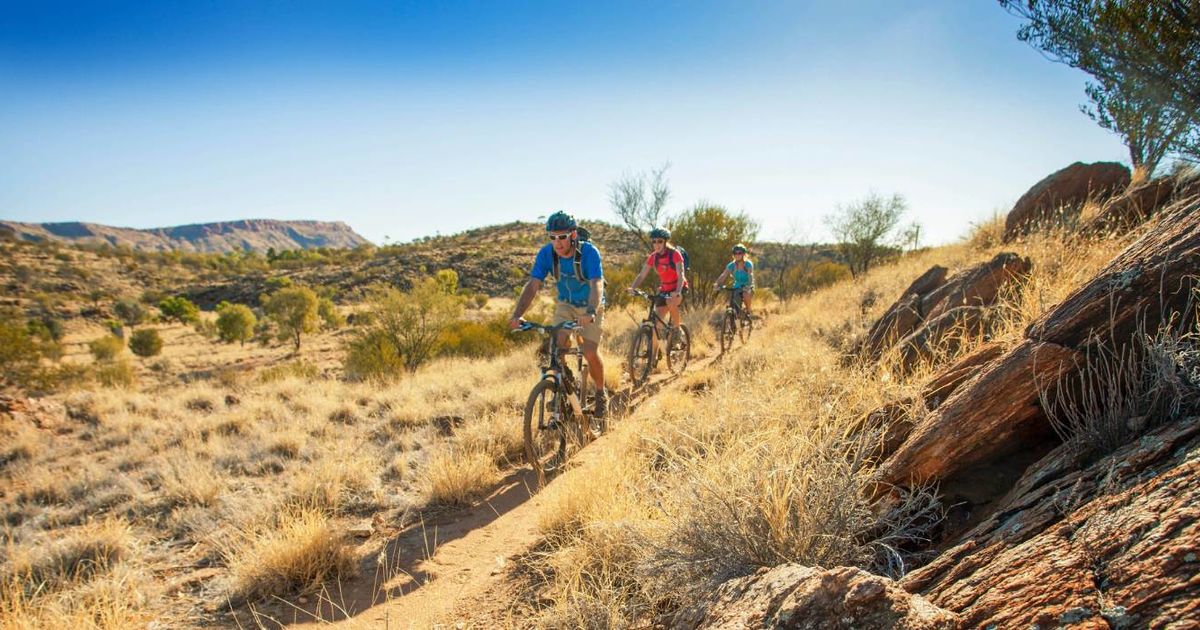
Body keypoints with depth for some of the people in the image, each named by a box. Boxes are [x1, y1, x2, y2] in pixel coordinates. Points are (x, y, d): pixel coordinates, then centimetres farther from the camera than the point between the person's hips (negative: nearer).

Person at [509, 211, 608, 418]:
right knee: (556, 344, -20)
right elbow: (532, 285, -25)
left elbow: (597, 285, -39)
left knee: (590, 353, -16)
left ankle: (601, 394, 10)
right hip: (566, 304, 3)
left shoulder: (589, 252, -29)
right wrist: (517, 315, -39)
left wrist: (591, 312, -58)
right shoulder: (546, 253, -19)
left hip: (591, 306, -3)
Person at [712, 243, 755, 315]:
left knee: (746, 294, -36)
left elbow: (750, 275, -31)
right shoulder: (731, 265, -9)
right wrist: (717, 284, -41)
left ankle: (748, 311, -12)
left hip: (747, 287, -3)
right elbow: (723, 275, -21)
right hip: (737, 287, 3)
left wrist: (749, 285, -51)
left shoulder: (748, 264, -16)